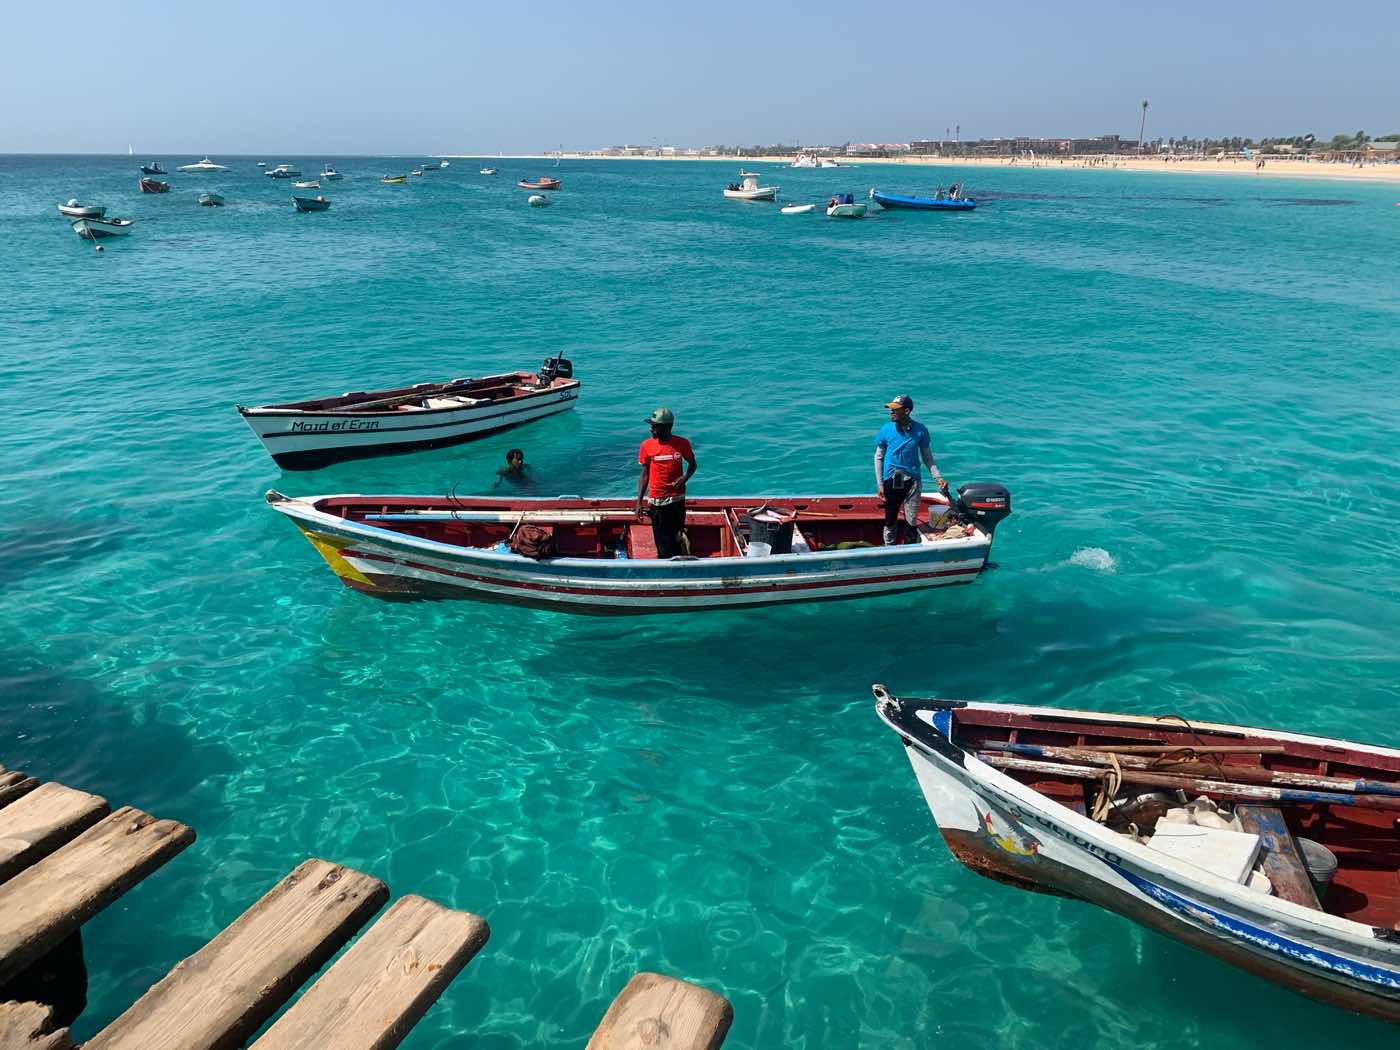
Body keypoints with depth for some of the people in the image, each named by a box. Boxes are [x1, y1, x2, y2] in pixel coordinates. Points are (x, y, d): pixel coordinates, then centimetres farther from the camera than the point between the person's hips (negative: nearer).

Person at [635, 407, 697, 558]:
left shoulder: (682, 444, -6)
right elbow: (644, 475, 2)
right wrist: (639, 502, -2)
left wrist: (685, 478, -12)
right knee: (662, 542, 2)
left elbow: (692, 464, 10)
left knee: (677, 537, 6)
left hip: (677, 500, 0)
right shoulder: (647, 446, -5)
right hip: (657, 501, 0)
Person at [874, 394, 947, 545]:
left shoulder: (920, 430, -3)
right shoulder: (886, 430, -4)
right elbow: (879, 457, 3)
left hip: (913, 481, 0)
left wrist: (938, 478, -1)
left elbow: (927, 456, 7)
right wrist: (880, 484, -1)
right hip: (891, 481, 0)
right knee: (890, 521, 6)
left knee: (911, 521, 4)